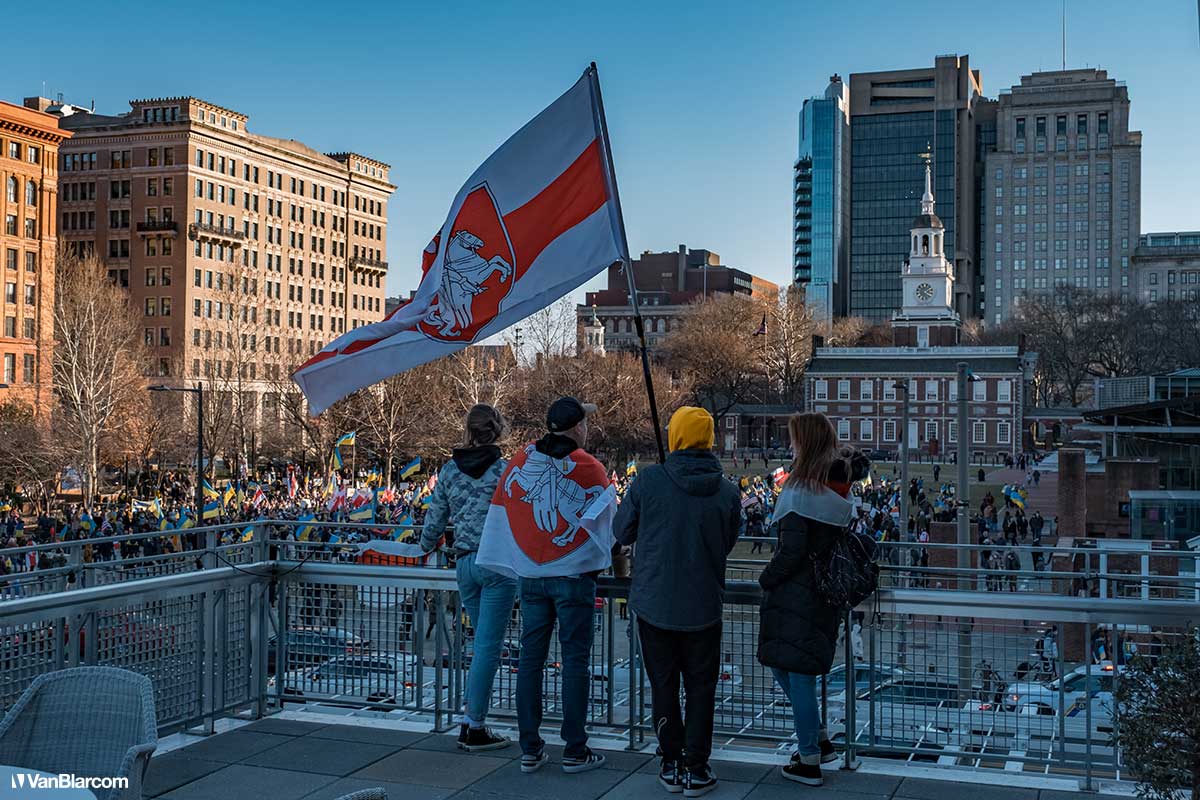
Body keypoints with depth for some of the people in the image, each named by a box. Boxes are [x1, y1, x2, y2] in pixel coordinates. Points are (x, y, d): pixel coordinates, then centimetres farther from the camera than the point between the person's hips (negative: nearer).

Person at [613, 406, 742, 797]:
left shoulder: (648, 480, -12)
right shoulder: (727, 492, -7)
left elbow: (622, 533, -1)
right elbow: (727, 544, 6)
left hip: (653, 602, 0)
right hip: (703, 606, 0)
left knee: (663, 685, 13)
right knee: (700, 687, 12)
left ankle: (672, 765, 20)